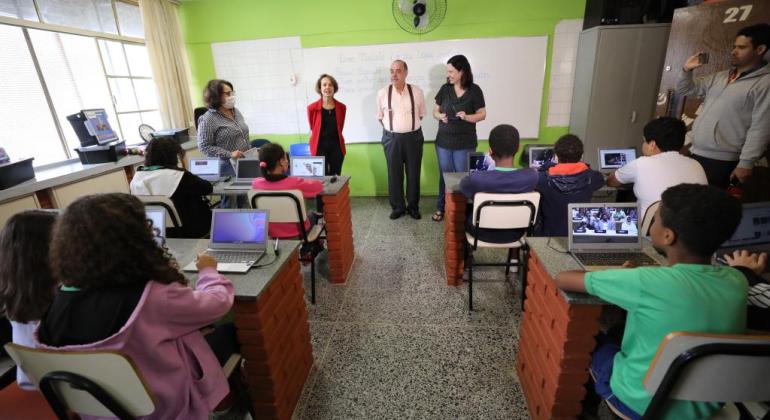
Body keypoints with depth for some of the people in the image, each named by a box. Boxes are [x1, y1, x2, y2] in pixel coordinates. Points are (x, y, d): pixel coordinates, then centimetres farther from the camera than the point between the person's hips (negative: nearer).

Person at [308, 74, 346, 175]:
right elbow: (312, 128, 7)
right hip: (320, 147, -3)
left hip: (336, 146, 3)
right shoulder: (312, 108, -7)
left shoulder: (341, 107, 2)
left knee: (336, 177, 9)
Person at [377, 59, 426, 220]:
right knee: (394, 174, 7)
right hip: (391, 139, 0)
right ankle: (397, 207, 23)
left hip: (413, 138, 0)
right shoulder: (382, 93, -4)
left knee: (413, 174, 8)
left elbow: (421, 114, 10)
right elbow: (380, 116, 9)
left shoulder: (417, 92, -4)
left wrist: (411, 127, 8)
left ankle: (413, 206, 25)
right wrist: (392, 130, 7)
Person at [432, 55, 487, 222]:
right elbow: (435, 111, 8)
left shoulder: (474, 90, -6)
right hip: (443, 141, 2)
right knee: (445, 175, 11)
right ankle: (441, 207, 24)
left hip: (465, 143, -2)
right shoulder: (445, 89, 1)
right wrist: (440, 116, -14)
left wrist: (467, 117, -23)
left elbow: (482, 114, -4)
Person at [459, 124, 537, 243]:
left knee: (467, 210, 31)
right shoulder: (532, 176, -27)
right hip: (515, 234, 3)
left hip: (484, 234, -2)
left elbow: (462, 185, -9)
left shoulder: (477, 179, -36)